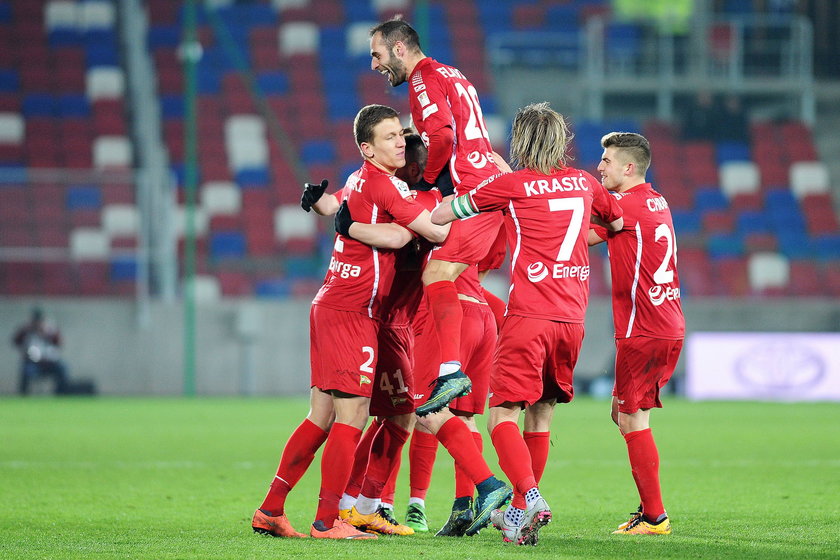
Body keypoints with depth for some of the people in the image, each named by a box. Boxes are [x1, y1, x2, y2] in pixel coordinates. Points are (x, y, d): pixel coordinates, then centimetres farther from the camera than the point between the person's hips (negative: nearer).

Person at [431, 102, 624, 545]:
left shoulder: (510, 185, -2)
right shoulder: (583, 182, 13)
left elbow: (438, 216, 6)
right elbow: (619, 223, 32)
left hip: (529, 315, -5)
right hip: (572, 316, 5)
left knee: (503, 416, -6)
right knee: (541, 415, 15)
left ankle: (530, 497, -26)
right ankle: (520, 509, 19)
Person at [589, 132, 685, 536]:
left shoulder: (626, 204, -12)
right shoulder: (657, 203, 14)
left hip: (643, 332, -9)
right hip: (670, 327, 9)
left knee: (632, 420, -5)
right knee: (625, 413, 16)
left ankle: (654, 517, -5)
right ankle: (650, 510, 17)